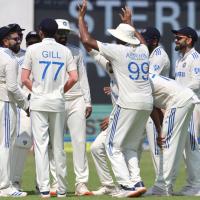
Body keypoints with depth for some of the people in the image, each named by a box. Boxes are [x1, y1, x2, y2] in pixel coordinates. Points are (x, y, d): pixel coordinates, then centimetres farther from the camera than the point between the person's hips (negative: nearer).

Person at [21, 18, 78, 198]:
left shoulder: (33, 49, -2)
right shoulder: (65, 51, 4)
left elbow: (25, 79, -5)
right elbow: (74, 78, -3)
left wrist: (36, 91, 11)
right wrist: (61, 91, 12)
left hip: (38, 102, -2)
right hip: (58, 102, 2)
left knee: (41, 144, -3)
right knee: (58, 146, 8)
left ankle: (44, 188, -9)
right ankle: (62, 189, 11)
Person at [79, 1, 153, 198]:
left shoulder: (117, 50, -6)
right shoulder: (143, 50, 11)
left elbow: (86, 40, -4)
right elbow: (142, 40, 39)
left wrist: (81, 16, 7)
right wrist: (130, 24, 52)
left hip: (128, 104, -7)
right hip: (147, 103, 7)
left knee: (114, 146, 2)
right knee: (130, 146, 16)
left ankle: (127, 185, -10)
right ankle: (137, 182, 0)